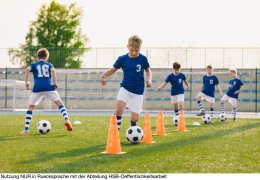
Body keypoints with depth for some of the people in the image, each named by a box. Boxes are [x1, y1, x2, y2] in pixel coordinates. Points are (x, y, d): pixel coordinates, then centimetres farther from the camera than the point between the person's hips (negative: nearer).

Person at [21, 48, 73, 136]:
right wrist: (55, 83, -2)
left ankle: (26, 130, 6)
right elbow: (53, 70, -2)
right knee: (59, 103, 11)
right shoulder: (49, 65, 20)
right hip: (49, 87, 0)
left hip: (37, 88, 0)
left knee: (30, 107, 12)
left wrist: (27, 82, 2)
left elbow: (27, 69, 0)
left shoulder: (34, 65, 21)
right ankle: (67, 120, -10)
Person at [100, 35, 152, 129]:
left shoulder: (143, 59, -6)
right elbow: (113, 69, 9)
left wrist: (149, 80, -8)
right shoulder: (122, 59, -5)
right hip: (125, 88, 0)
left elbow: (148, 70, 12)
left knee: (135, 118, -3)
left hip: (138, 91, 0)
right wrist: (104, 75, -10)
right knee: (119, 109, -27)